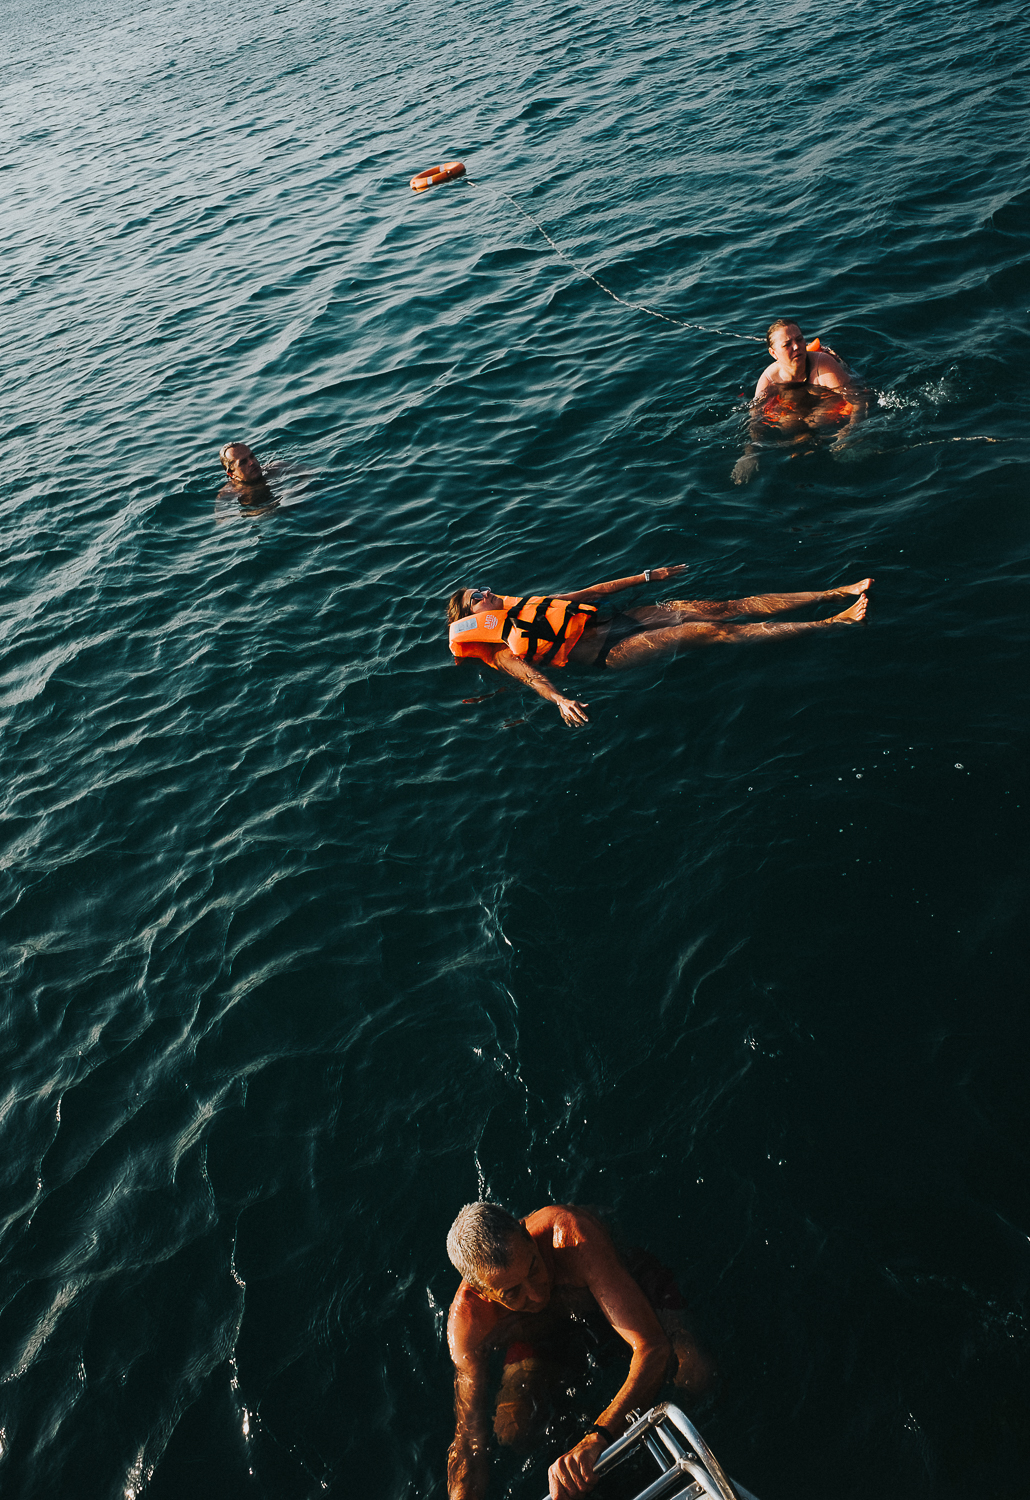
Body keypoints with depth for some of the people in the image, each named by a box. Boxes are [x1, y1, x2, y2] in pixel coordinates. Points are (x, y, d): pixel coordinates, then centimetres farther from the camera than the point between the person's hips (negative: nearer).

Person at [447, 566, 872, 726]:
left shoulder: (525, 607, 18)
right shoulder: (502, 651, -4)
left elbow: (586, 593, 19)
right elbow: (532, 677, -21)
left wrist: (647, 577, 21)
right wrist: (561, 701, -43)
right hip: (608, 654, -8)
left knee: (719, 608, -5)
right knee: (703, 631, -16)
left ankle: (837, 593, -6)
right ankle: (832, 624, -16)